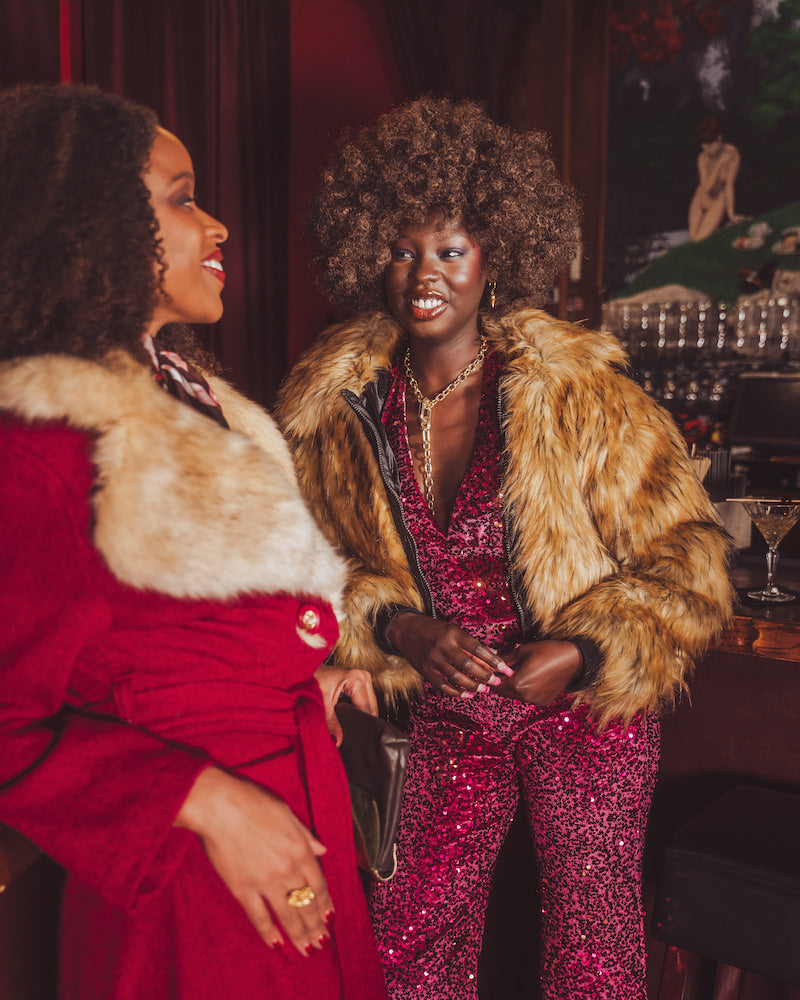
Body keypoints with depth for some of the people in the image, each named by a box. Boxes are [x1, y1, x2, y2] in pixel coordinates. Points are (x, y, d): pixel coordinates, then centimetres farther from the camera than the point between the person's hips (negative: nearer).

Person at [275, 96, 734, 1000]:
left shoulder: (584, 395, -16)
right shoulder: (336, 410, -8)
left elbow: (687, 560, -11)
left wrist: (582, 652, -24)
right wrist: (397, 627, -16)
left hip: (585, 714, -2)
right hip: (449, 717, 3)